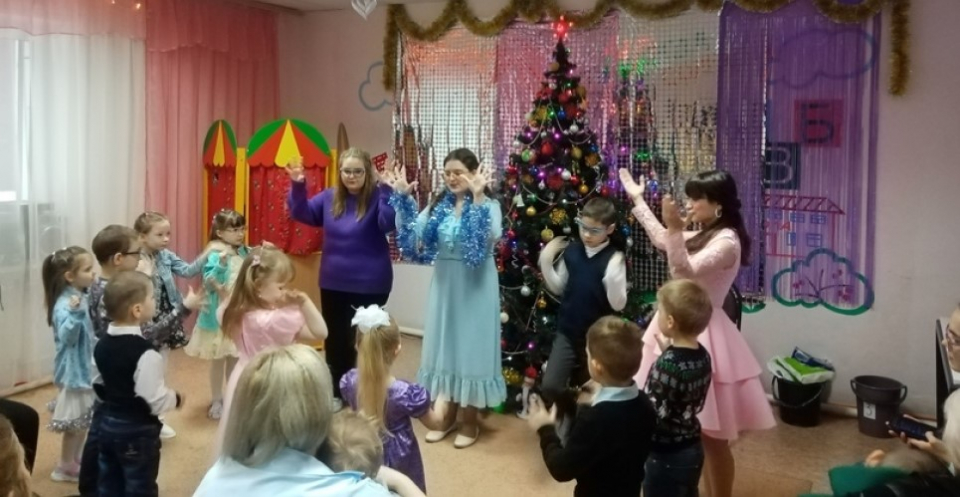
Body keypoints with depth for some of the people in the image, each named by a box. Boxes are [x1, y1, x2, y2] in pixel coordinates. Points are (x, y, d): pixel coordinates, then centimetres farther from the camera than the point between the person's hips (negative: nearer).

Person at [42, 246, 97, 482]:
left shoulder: (82, 298, 2)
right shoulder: (65, 304, -25)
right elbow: (67, 337, -33)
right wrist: (75, 313, -44)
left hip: (86, 366, 9)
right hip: (73, 370, -9)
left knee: (84, 419, 21)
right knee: (74, 423, 5)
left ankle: (77, 459, 37)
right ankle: (66, 467, 21)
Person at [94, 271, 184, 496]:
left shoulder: (102, 345, 0)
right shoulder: (145, 354, -27)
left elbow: (98, 385, 12)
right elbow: (155, 401, -25)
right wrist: (176, 398, -7)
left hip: (108, 423, 8)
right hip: (138, 430, -8)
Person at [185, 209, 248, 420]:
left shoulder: (245, 253, 2)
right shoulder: (215, 254, -16)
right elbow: (208, 282, -26)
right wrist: (221, 262, -40)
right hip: (219, 315, -5)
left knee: (236, 358, 17)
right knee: (218, 359, 8)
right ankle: (216, 401, 22)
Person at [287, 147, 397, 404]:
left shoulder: (377, 197, -13)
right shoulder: (330, 197, 4)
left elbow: (390, 223, -29)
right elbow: (302, 214, 8)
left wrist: (388, 190, -39)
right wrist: (298, 186, -8)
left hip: (370, 286, -5)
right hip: (333, 284, 6)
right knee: (335, 339, 17)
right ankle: (336, 393, 33)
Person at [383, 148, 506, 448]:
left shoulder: (488, 205, -9)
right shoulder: (438, 205, 5)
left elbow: (491, 236, -29)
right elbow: (413, 234, -7)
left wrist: (477, 197, -34)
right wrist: (402, 198, -14)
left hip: (475, 286, -5)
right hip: (444, 284, 5)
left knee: (471, 345, 3)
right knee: (445, 344, 14)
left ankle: (470, 420, 19)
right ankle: (447, 414, 30)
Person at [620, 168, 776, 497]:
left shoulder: (727, 241, -16)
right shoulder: (702, 236, 12)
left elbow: (685, 272, -27)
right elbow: (661, 239, 28)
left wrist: (676, 229, -37)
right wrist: (637, 198, 31)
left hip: (701, 335, -9)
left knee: (711, 435, 2)